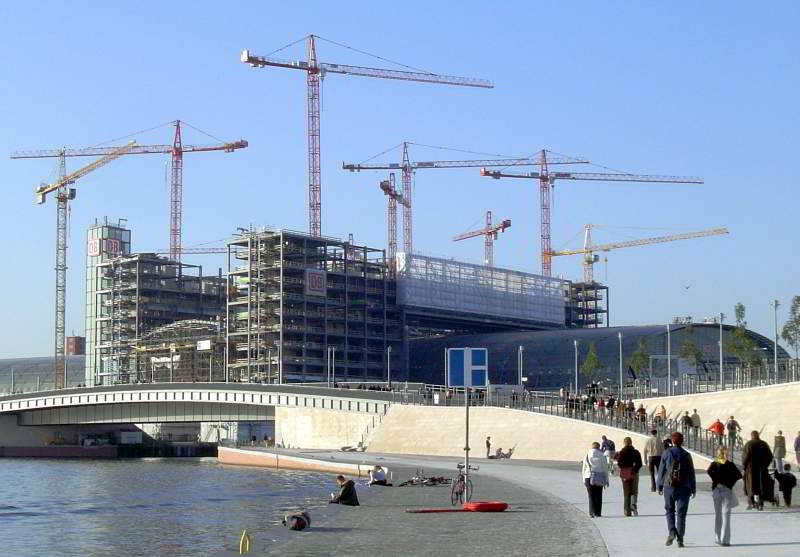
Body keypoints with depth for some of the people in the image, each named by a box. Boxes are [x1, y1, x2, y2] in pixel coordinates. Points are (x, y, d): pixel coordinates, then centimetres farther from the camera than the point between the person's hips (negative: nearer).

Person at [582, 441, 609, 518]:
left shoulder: (587, 456, 3)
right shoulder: (601, 456, -1)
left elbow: (584, 468, 4)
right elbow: (605, 468, 1)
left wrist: (584, 480, 9)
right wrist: (606, 480, 8)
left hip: (589, 477, 1)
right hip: (599, 478, -1)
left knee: (591, 496, 4)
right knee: (598, 496, 9)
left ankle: (592, 513, -4)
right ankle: (598, 513, 8)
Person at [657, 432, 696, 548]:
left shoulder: (666, 453, -2)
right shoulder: (686, 455, -1)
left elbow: (661, 471, 0)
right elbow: (691, 473, 2)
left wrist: (659, 486, 9)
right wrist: (693, 488, 9)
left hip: (669, 487, 0)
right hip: (684, 488, 0)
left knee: (670, 510, 14)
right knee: (681, 513, 3)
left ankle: (672, 531, -6)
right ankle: (680, 539, 1)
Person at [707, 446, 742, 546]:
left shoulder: (714, 464, 3)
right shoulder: (730, 464, 3)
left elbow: (709, 471, -17)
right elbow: (739, 475, -7)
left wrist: (715, 480, -4)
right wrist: (731, 482, 3)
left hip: (716, 489, 1)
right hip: (727, 490, -1)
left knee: (717, 514, 14)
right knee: (726, 514, -2)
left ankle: (717, 538, 18)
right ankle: (725, 539, -10)